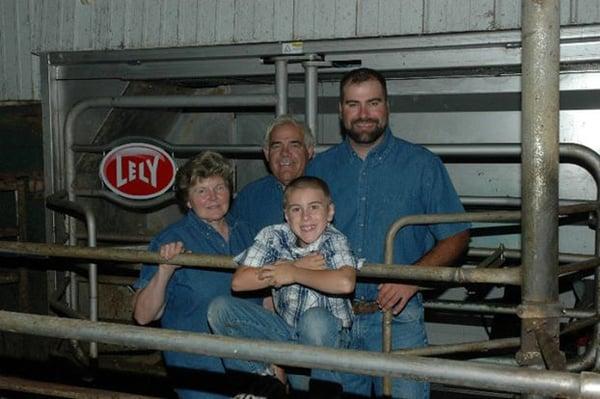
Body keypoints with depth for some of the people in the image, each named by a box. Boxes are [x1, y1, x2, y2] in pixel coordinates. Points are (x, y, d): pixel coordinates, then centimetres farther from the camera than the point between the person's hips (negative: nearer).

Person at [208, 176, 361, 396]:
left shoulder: (335, 241, -16)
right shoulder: (274, 236, -6)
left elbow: (345, 283, -38)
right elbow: (238, 282, -14)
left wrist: (294, 274, -22)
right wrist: (299, 265, -18)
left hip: (327, 333, -3)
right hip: (285, 331, 4)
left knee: (315, 318, -38)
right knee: (219, 309, -11)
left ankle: (321, 390, -11)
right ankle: (260, 379, 4)